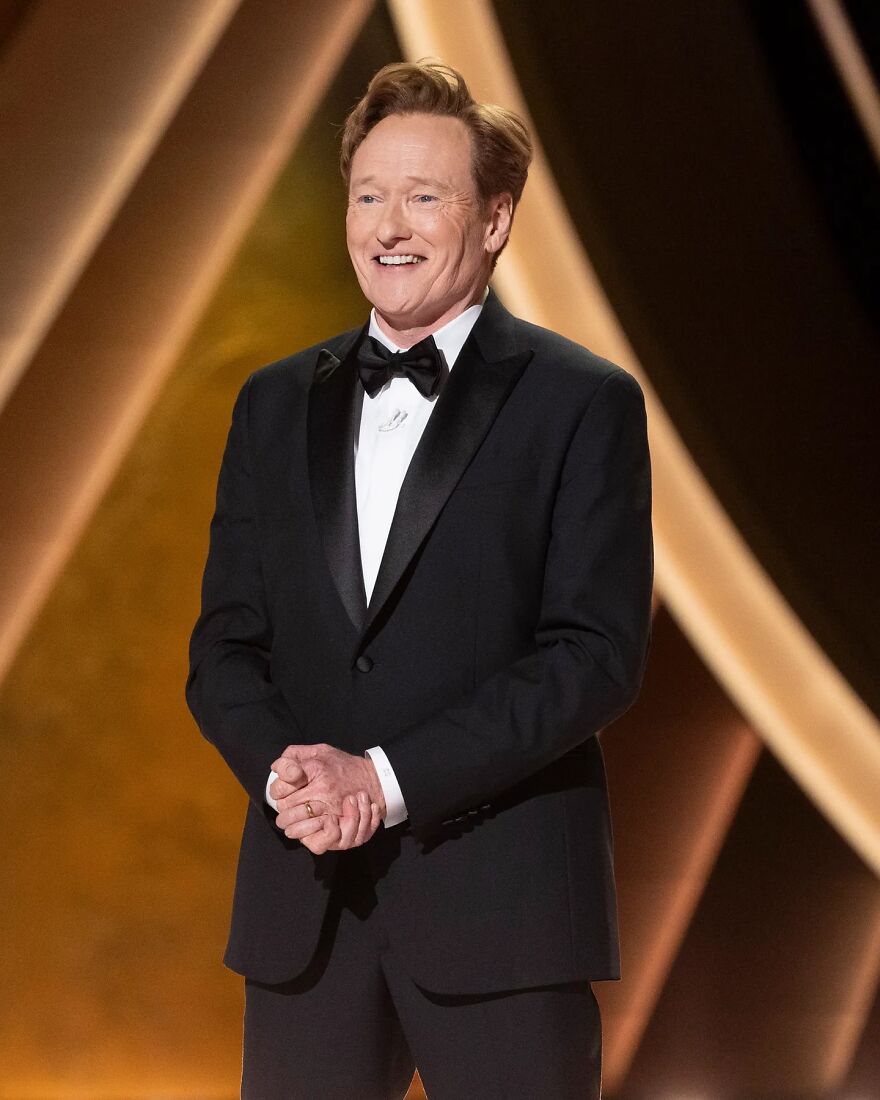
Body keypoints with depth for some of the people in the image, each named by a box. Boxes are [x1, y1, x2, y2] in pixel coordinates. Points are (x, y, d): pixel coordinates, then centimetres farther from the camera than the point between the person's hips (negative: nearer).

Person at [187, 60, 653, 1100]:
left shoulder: (583, 403, -1)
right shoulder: (277, 404, 14)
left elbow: (598, 653, -9)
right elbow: (225, 643, 12)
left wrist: (389, 777, -15)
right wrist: (282, 769, -10)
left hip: (501, 897, -4)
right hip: (307, 896, 4)